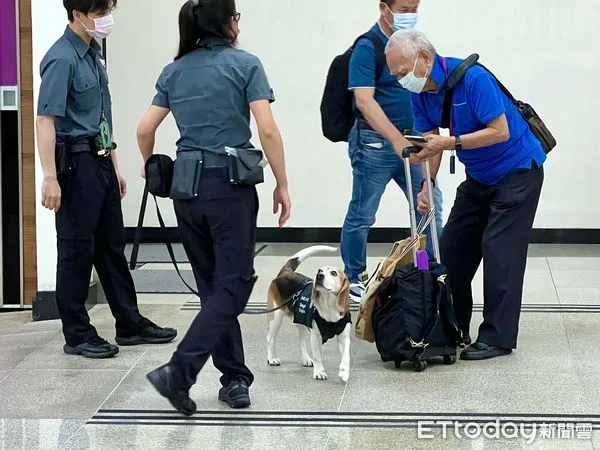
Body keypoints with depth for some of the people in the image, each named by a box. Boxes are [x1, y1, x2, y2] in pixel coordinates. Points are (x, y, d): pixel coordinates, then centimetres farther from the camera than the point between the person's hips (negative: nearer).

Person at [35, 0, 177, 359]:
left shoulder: (93, 54, 11)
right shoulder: (62, 59, -16)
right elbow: (46, 118, -21)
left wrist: (115, 166, 21)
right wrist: (50, 178, -26)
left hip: (100, 162, 9)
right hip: (75, 164, -9)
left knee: (112, 246, 15)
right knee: (77, 250, 0)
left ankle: (131, 324, 23)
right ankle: (77, 334, 9)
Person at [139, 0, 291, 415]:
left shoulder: (174, 71, 9)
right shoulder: (244, 64, -4)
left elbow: (145, 130, 8)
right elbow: (268, 130, -11)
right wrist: (282, 185, -3)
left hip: (187, 185, 5)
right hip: (231, 185, -5)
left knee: (212, 284, 15)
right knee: (233, 284, 0)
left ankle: (235, 378, 16)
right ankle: (180, 370, -14)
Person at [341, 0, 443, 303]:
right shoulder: (367, 47, -13)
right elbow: (364, 100, -22)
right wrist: (396, 139, -31)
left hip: (410, 140, 7)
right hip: (375, 142, -7)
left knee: (429, 204, 7)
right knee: (361, 216, 3)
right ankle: (354, 280, 17)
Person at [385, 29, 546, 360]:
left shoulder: (472, 78, -27)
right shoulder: (421, 92, -4)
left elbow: (500, 131, -28)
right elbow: (430, 143, 2)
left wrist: (450, 142, -32)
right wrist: (427, 188, -12)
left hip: (517, 170, -8)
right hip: (479, 177, 8)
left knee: (499, 250, -12)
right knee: (453, 247, 6)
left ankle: (498, 337, -7)